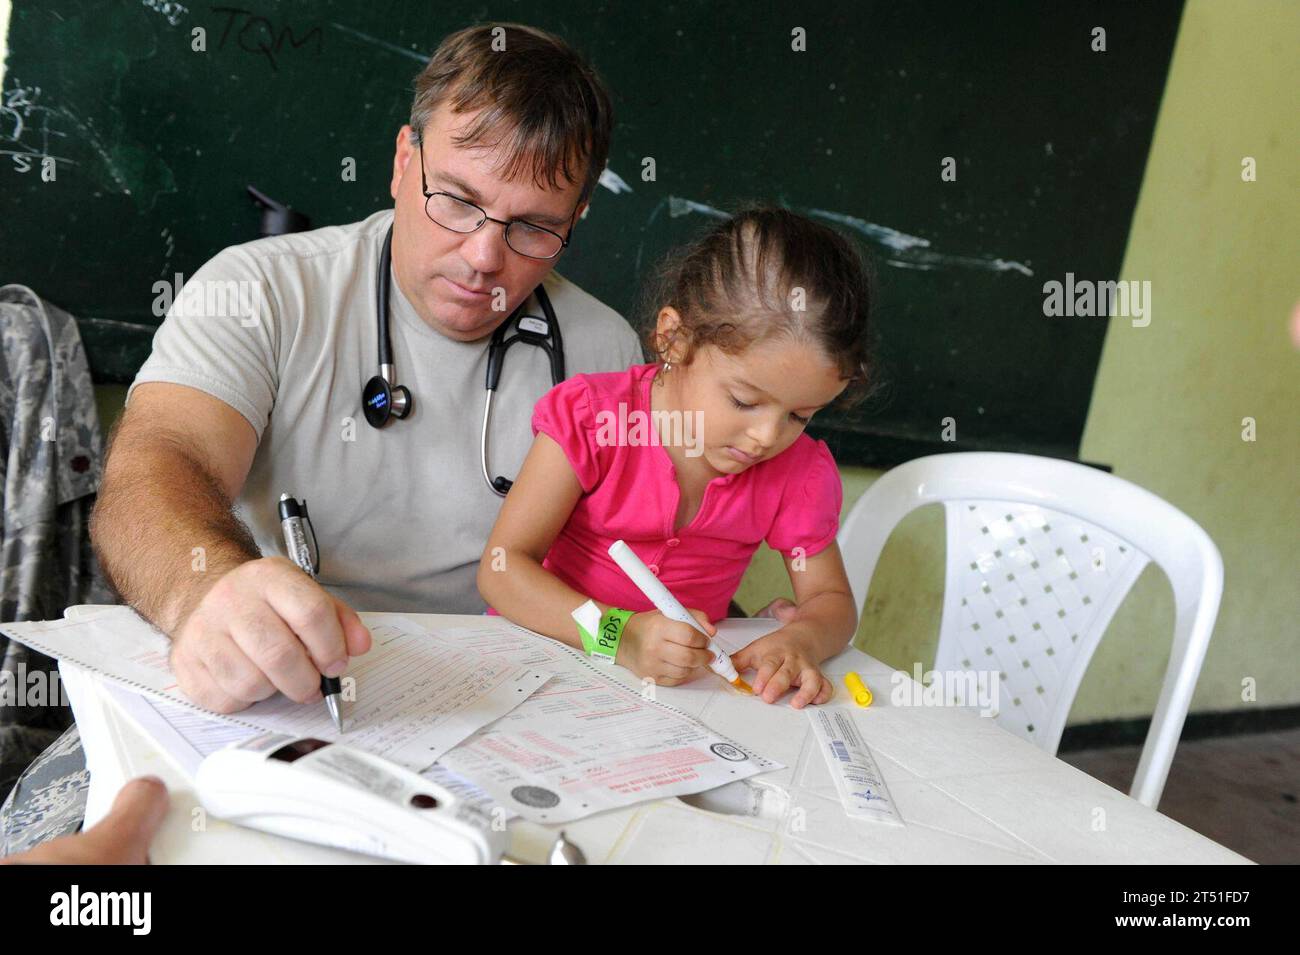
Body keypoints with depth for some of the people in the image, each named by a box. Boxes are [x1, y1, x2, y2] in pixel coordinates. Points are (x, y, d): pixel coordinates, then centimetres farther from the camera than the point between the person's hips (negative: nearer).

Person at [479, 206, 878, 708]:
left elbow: (832, 600, 4)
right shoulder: (593, 418, -15)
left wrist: (799, 641, -21)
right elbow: (502, 567, -18)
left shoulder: (798, 473, -5)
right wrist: (620, 633, -33)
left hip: (690, 681, 3)